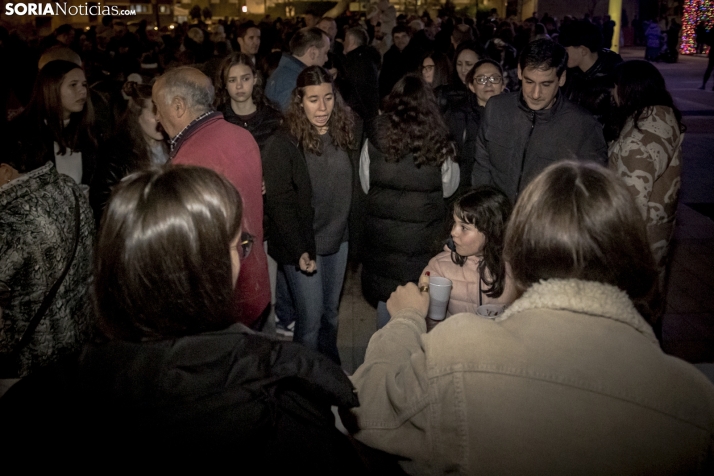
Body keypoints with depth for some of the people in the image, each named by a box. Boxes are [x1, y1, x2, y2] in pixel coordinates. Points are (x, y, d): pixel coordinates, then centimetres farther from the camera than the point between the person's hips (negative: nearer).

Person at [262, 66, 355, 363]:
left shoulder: (341, 134, 2)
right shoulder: (283, 144, -15)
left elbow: (348, 188, 8)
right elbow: (279, 203, -16)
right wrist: (299, 250, -20)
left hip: (337, 239, 5)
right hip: (303, 245, -5)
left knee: (331, 311, 17)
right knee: (311, 317, 1)